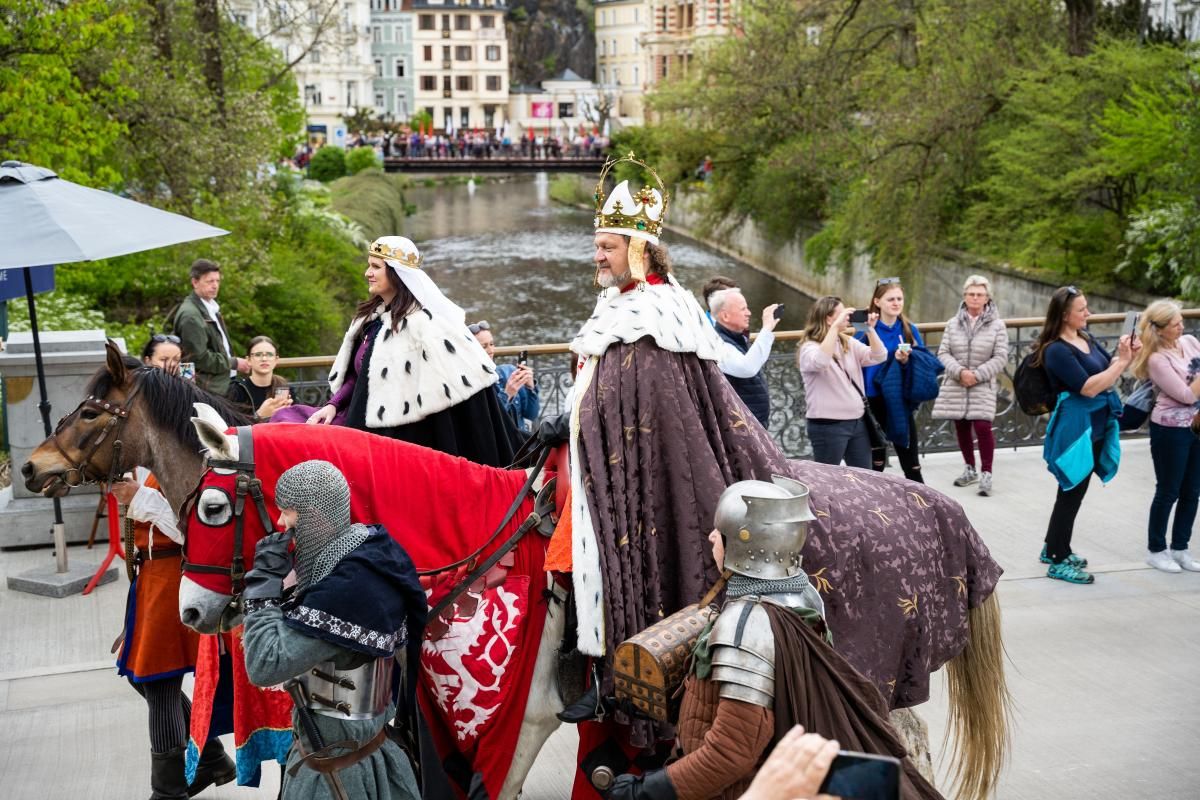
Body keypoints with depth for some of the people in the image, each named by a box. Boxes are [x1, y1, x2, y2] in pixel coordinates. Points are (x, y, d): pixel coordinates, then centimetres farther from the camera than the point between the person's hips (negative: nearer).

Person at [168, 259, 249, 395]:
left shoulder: (211, 307, 15)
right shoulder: (190, 315, -15)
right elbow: (199, 358, -17)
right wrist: (234, 363, -10)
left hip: (221, 386, 9)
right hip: (206, 389, -9)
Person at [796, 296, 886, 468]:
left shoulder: (849, 343, 11)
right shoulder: (810, 347, -10)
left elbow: (879, 357, 3)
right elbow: (820, 362, -33)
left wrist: (870, 329, -10)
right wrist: (835, 327, -31)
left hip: (858, 421, 7)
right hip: (828, 426, -7)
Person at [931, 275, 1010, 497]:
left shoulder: (997, 325, -2)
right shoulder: (953, 324, 4)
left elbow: (1000, 358, -5)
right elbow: (943, 353, 1)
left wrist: (977, 375, -14)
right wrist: (959, 371, -15)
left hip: (982, 387, -3)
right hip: (956, 386, 3)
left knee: (983, 427, -14)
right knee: (961, 428, 10)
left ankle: (986, 474, -3)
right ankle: (970, 469, 28)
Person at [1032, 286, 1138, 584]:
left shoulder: (1087, 339, 7)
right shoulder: (1057, 350, -19)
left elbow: (1108, 372, 13)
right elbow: (1089, 387, -24)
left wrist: (1126, 354, -4)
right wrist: (1123, 361, -21)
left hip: (1096, 426, 9)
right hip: (1075, 428, -8)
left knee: (1073, 490, 18)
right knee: (1072, 492, -1)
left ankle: (1054, 549, 31)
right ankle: (1059, 562, 9)